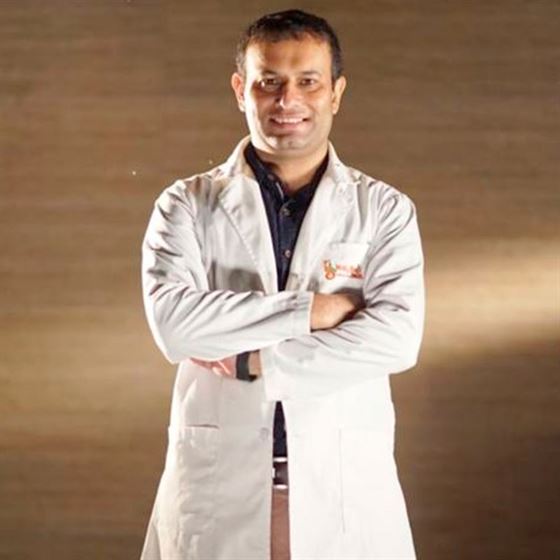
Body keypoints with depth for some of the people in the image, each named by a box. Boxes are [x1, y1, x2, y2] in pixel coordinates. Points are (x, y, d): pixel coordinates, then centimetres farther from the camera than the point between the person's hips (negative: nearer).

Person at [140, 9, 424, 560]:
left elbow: (397, 337, -11)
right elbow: (172, 320, -12)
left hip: (346, 486, 0)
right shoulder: (187, 206, 4)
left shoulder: (385, 210, 3)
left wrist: (253, 361, -14)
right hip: (217, 482, 0)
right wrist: (308, 308, -14)